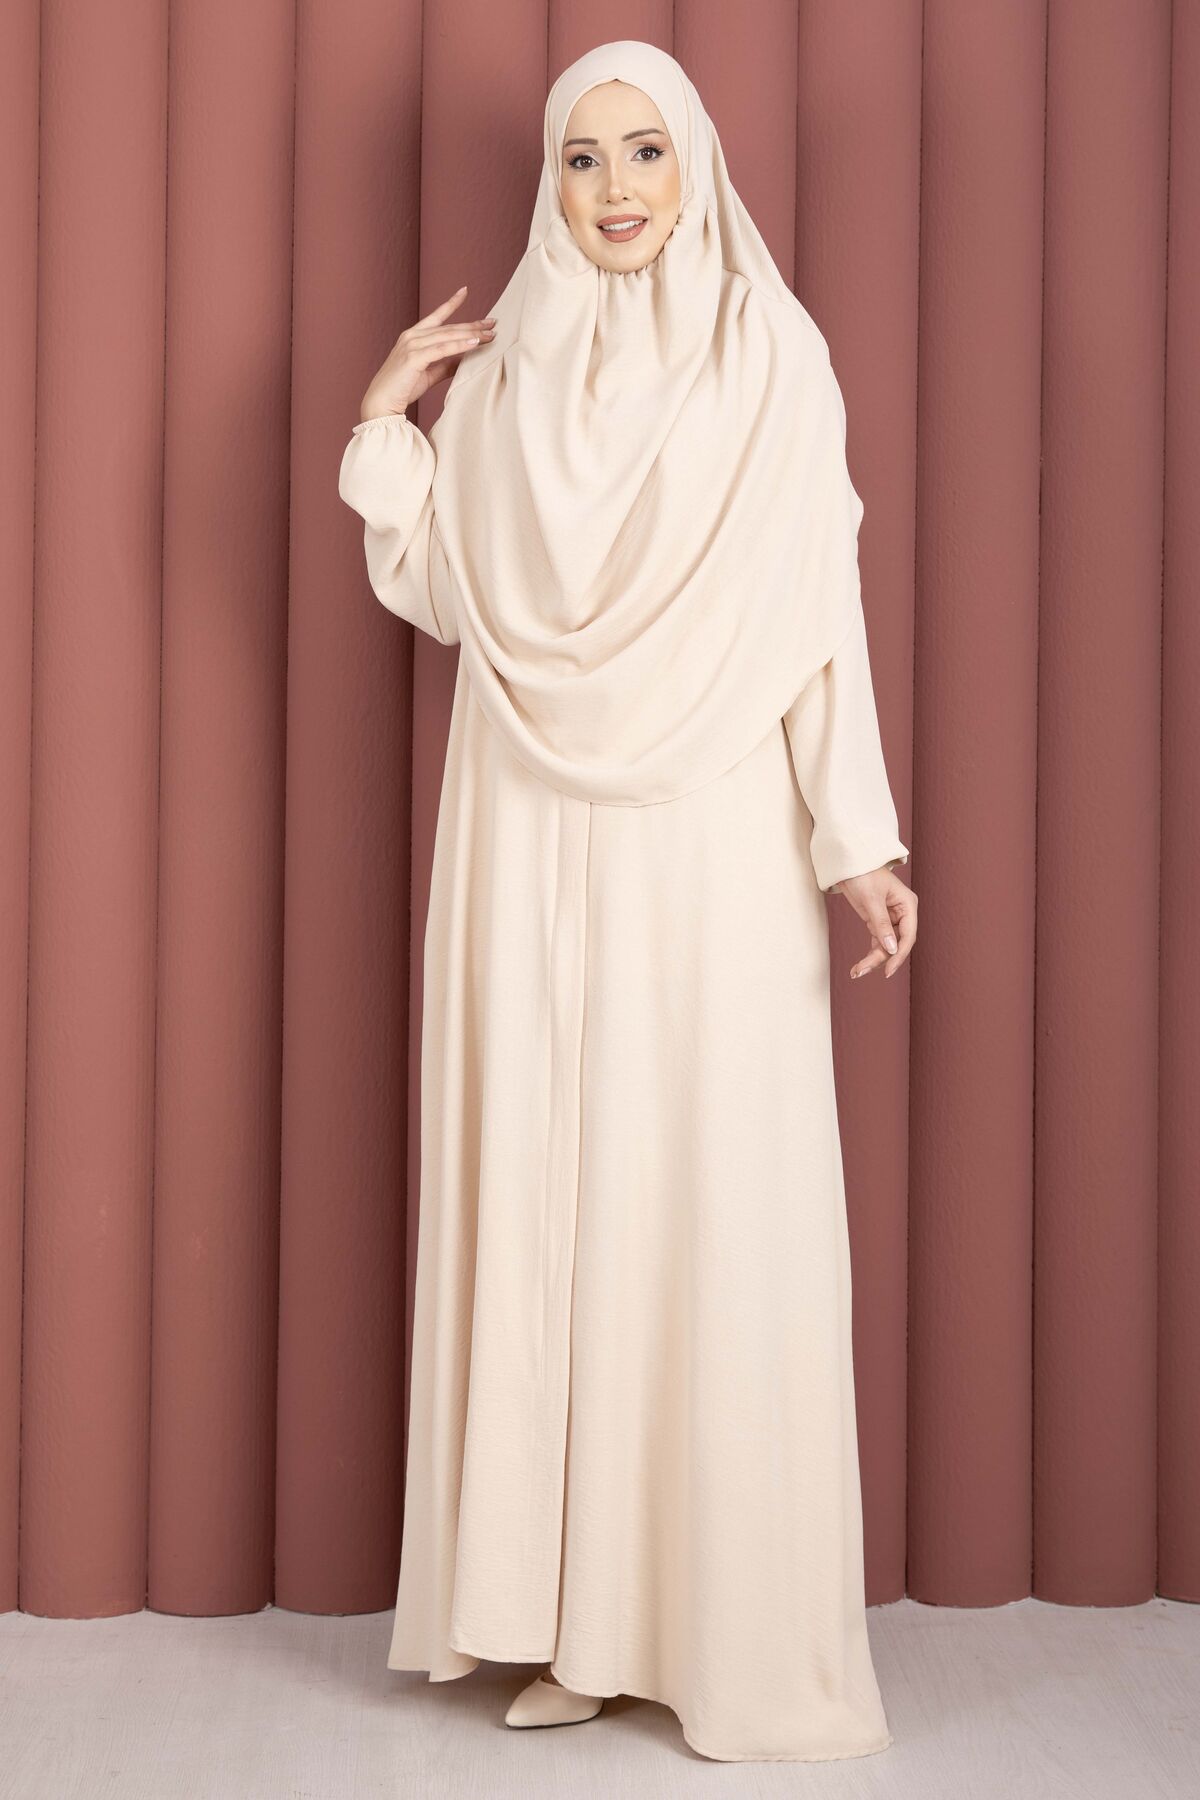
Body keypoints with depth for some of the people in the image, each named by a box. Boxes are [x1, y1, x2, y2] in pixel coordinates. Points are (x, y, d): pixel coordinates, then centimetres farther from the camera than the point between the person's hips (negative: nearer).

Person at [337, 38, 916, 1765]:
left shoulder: (776, 360, 3)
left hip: (714, 829, -3)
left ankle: (736, 1617, 7)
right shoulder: (500, 368, 12)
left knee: (718, 1190, -4)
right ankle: (571, 1604, 12)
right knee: (542, 1183, 2)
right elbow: (440, 592, 11)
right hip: (537, 832, 3)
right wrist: (383, 424, 4)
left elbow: (822, 614, -2)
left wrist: (859, 841, -8)